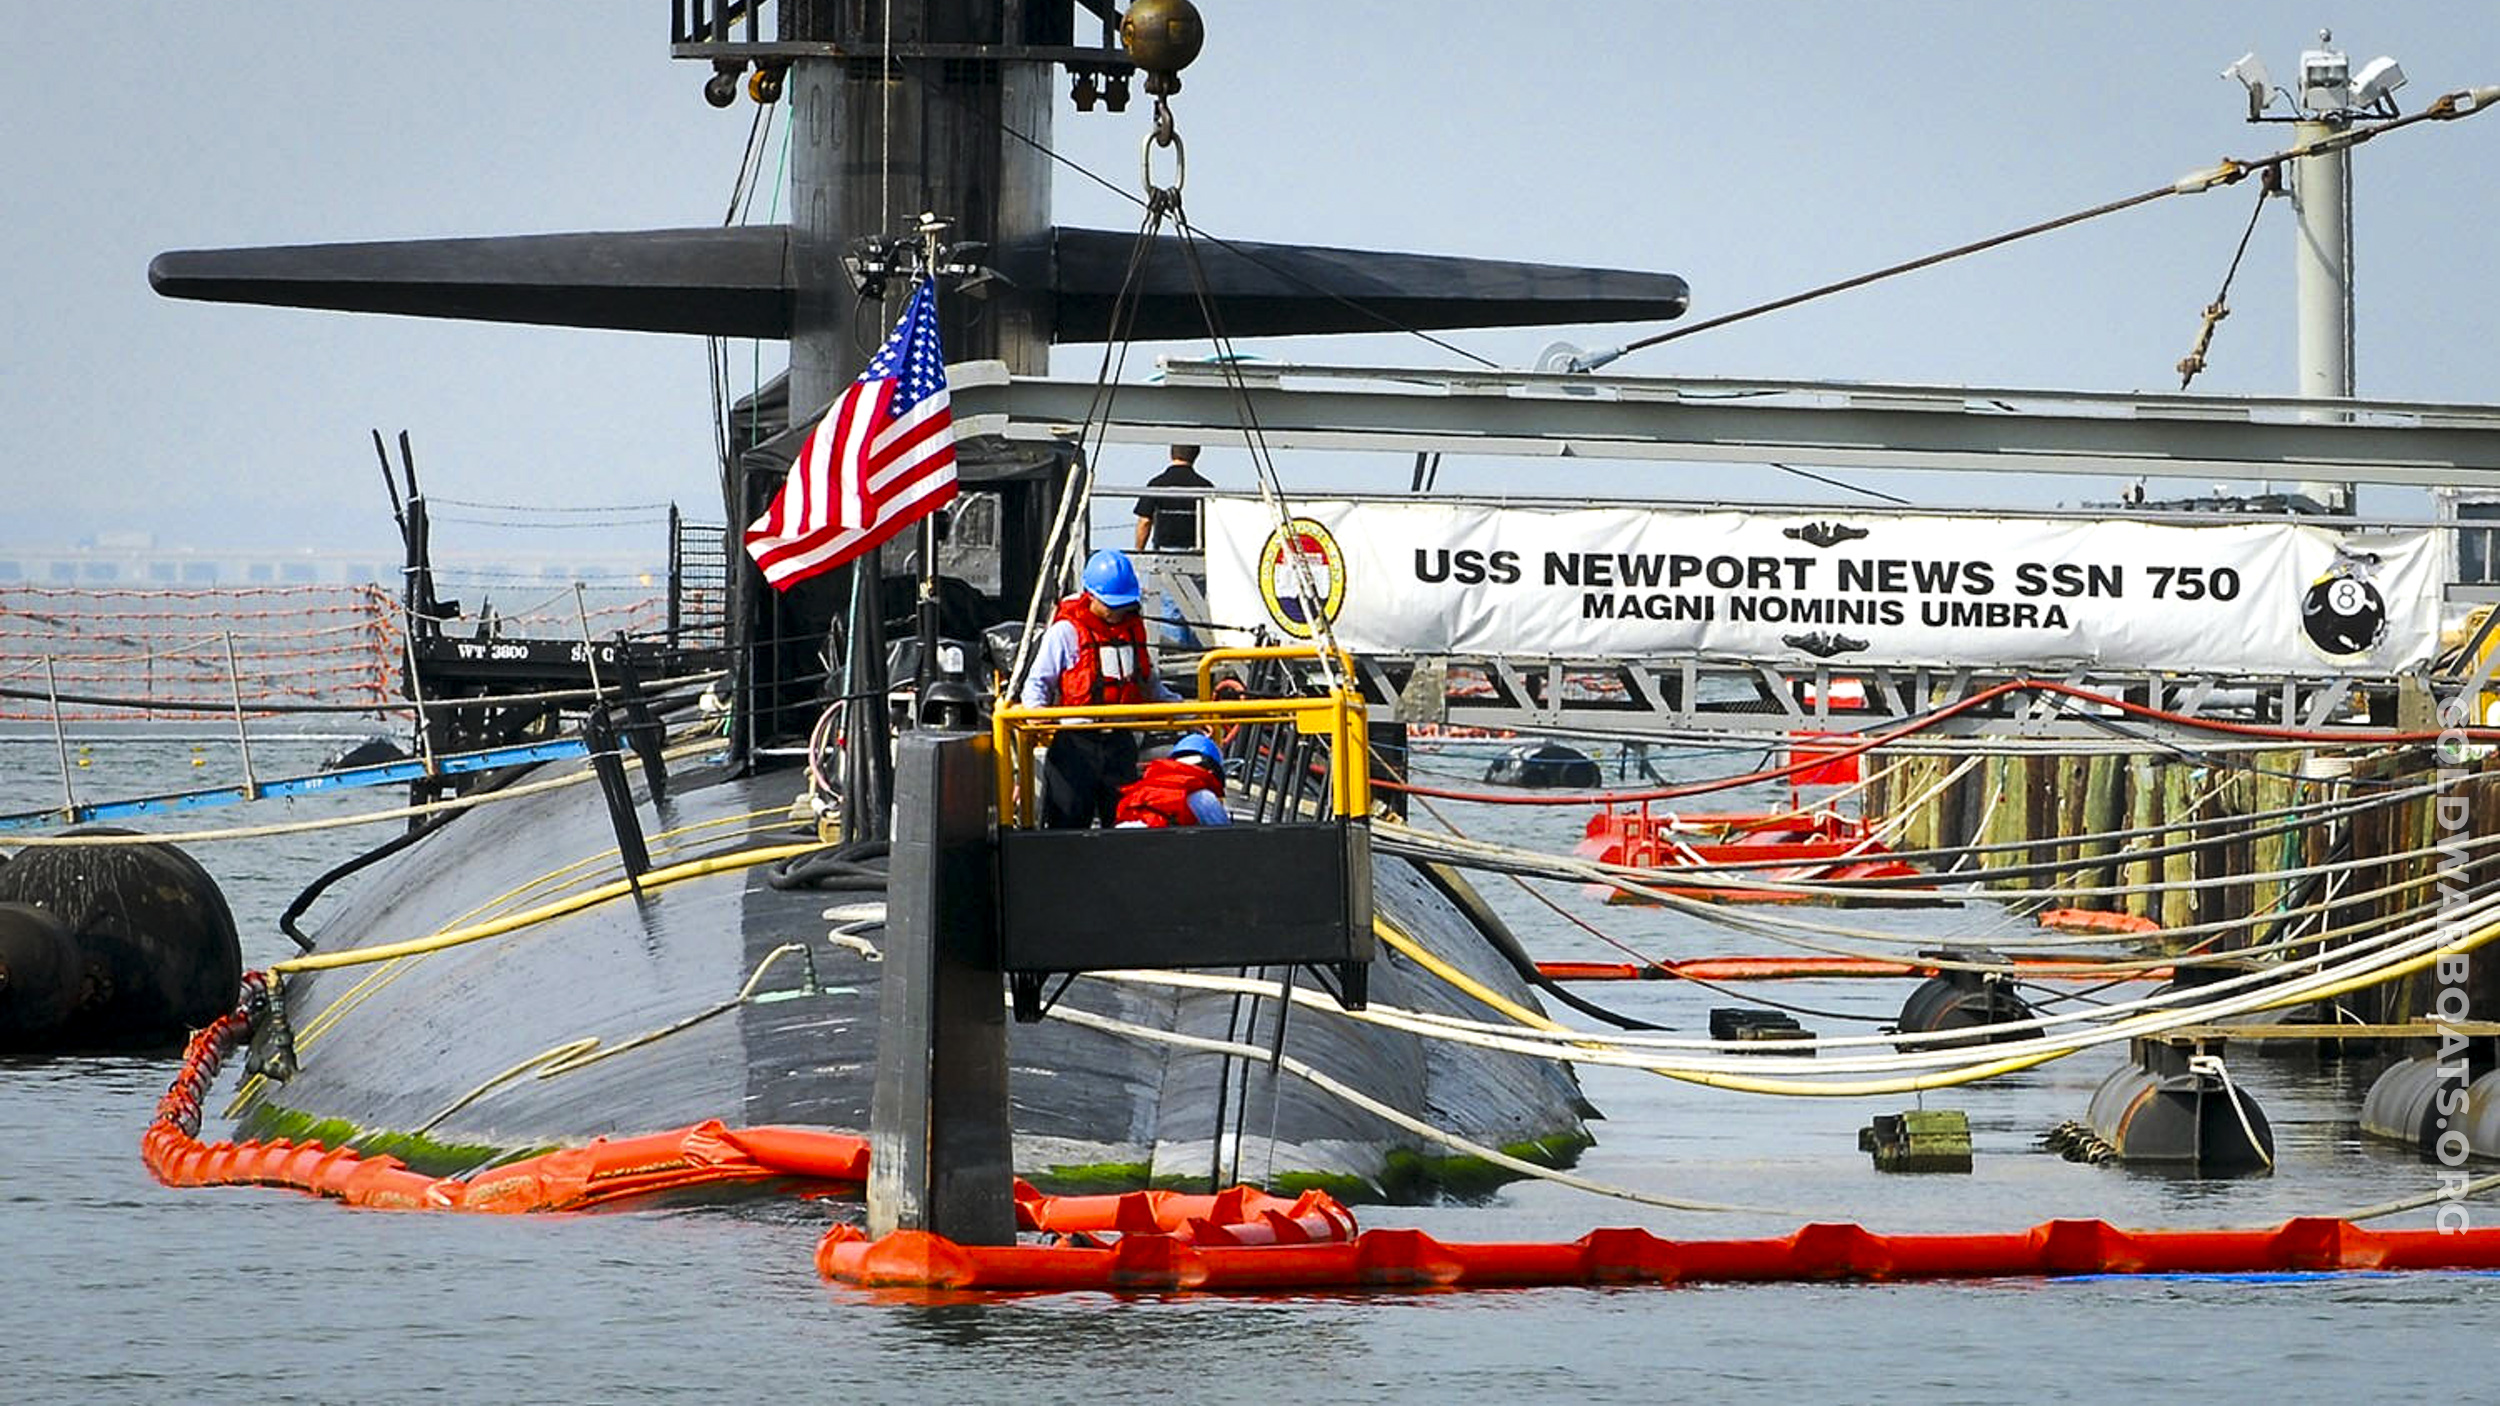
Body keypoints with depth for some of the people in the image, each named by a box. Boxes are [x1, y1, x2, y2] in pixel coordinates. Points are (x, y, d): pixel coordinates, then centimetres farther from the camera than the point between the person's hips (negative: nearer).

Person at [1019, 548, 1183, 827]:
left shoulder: (1133, 629, 13)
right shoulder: (1066, 631, -5)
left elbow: (1149, 684, 26)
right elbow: (1038, 681, -5)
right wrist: (1036, 710, -25)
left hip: (1120, 740, 5)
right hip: (1075, 740, -5)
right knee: (1069, 817, -4)